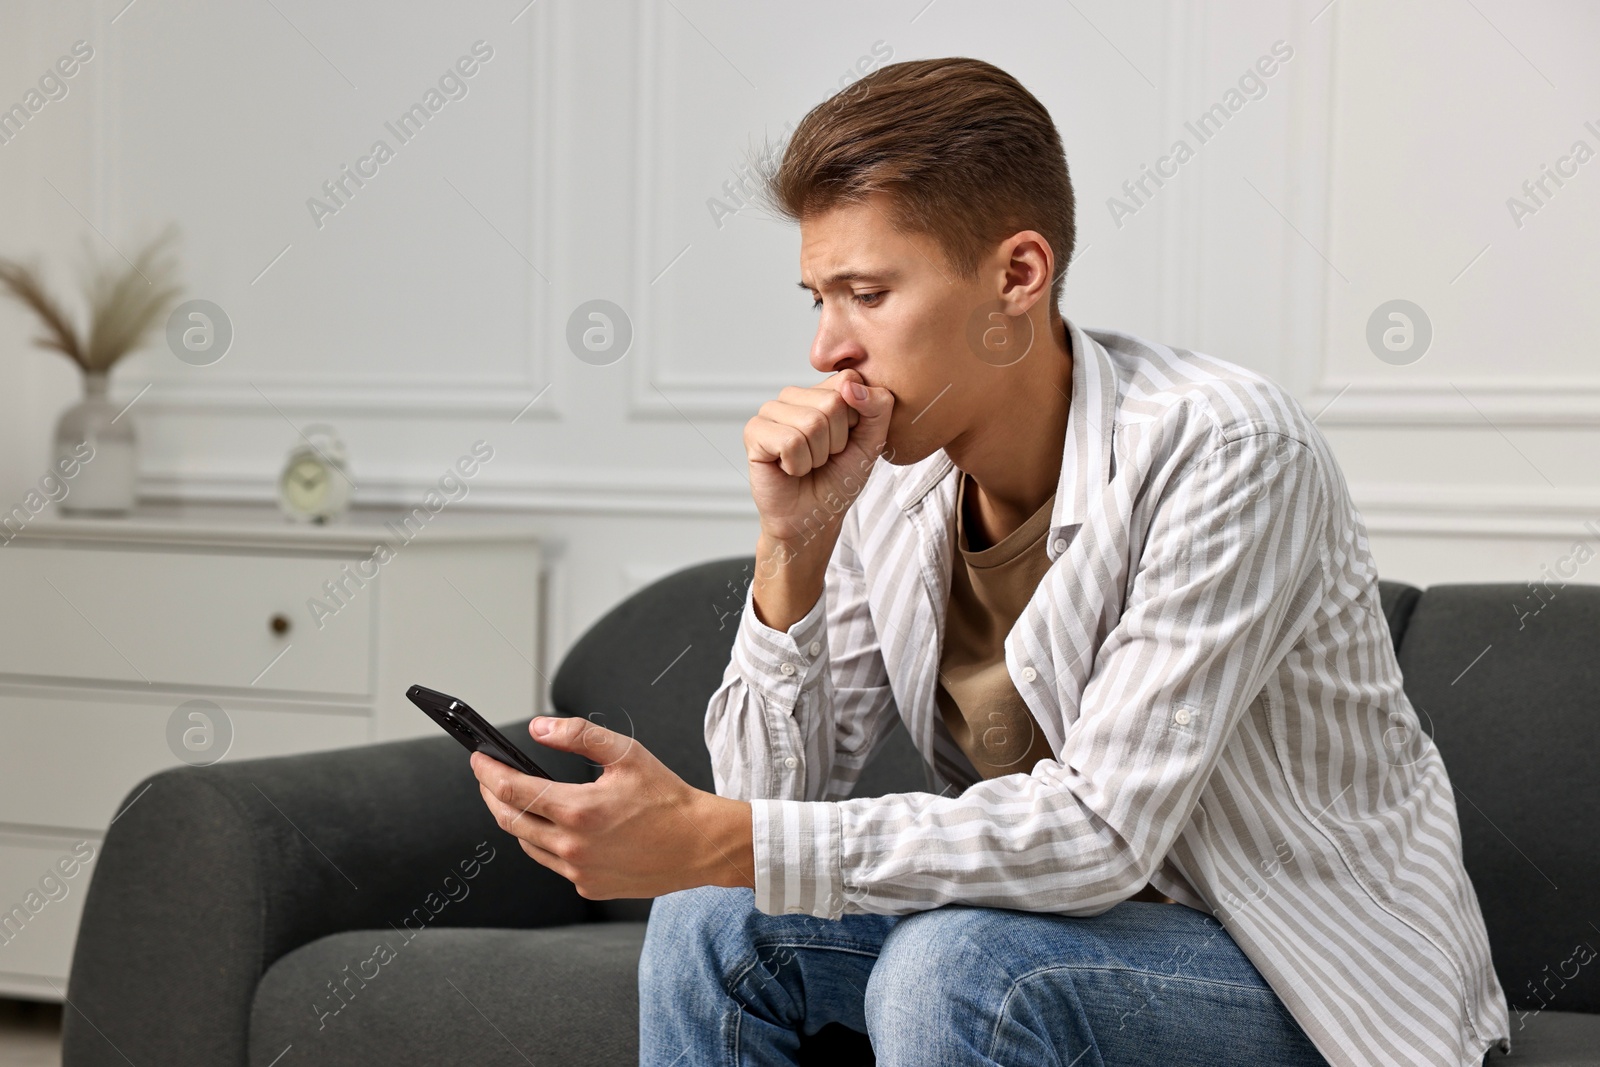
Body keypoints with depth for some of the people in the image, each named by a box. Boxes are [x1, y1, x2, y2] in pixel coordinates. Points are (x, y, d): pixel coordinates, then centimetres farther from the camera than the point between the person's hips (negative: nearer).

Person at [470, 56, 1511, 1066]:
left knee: (952, 966, -31)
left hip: (1319, 967, -6)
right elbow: (779, 805, -3)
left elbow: (1100, 829, -29)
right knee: (715, 917, -11)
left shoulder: (1220, 450, -24)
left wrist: (710, 839, -34)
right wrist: (793, 544, -19)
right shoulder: (887, 476, -5)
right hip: (1086, 916, 6)